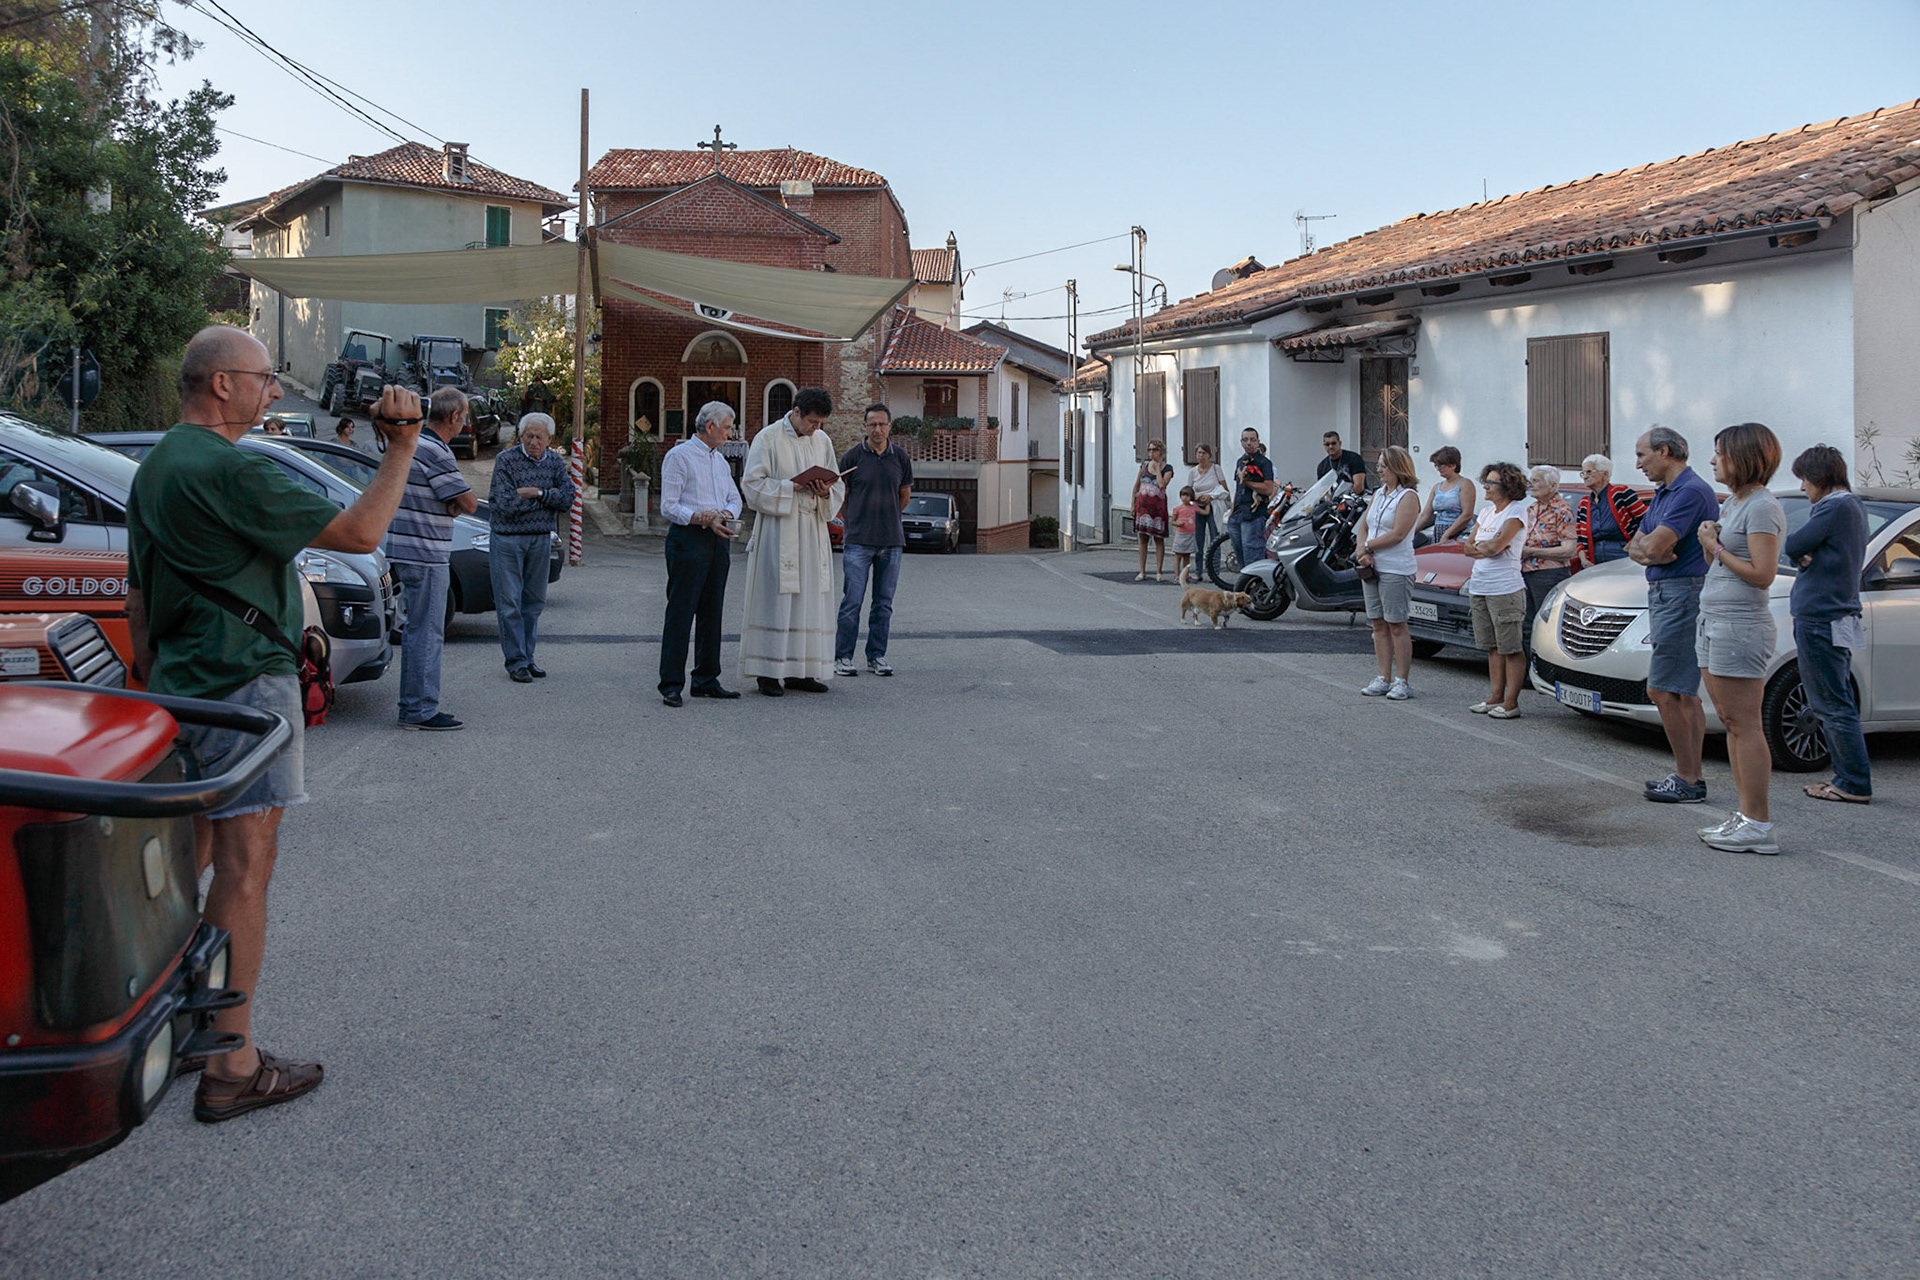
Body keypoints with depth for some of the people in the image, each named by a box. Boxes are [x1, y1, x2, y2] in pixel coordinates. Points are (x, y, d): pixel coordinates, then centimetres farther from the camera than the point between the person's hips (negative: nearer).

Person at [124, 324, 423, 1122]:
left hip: (181, 689, 10)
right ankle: (232, 1069, 1)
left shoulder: (155, 468, 13)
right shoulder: (229, 471, -18)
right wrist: (402, 447, -13)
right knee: (244, 869, -4)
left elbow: (138, 594, 19)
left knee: (189, 860, 18)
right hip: (245, 687, -10)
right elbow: (358, 533, -21)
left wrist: (153, 682, 25)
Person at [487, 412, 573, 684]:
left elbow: (567, 498, -4)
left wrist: (538, 493, -17)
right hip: (506, 539, -4)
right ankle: (516, 661, 2)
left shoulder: (555, 461, 5)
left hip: (541, 539, 5)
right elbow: (506, 505, -18)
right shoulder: (506, 459, -10)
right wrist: (548, 496, -10)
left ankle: (527, 656, 19)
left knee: (534, 601, 9)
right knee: (509, 602, -3)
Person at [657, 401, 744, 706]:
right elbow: (669, 507, -10)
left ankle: (706, 680, 16)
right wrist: (704, 517, -20)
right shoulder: (679, 456, -5)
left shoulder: (720, 459, 19)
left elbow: (735, 499, 18)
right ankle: (671, 684, -4)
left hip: (718, 541, 7)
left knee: (712, 612, 9)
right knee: (680, 612, -7)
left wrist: (725, 515, -4)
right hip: (688, 540, -7)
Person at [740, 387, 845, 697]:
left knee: (810, 599, 5)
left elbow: (838, 487, 15)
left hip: (812, 531, 6)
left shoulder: (822, 441, 12)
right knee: (776, 599, -6)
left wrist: (826, 491, -8)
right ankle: (769, 673, -1)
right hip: (778, 532, -6)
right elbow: (753, 484, -9)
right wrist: (794, 487, -17)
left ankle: (799, 671, 12)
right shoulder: (768, 438, -5)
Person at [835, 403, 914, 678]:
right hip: (858, 541, -3)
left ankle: (877, 656, 15)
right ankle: (842, 657, 3)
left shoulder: (900, 457, 6)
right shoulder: (852, 457, -1)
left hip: (891, 541, 3)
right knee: (852, 601, -4)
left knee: (884, 602, 7)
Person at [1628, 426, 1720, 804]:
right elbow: (1636, 547, 13)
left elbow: (1655, 545, -24)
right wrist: (1647, 552, -10)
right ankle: (1691, 775, 17)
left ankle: (1687, 780, -4)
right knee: (1684, 693, 12)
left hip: (1683, 595, -11)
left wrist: (1646, 544, 0)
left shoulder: (1692, 492, -16)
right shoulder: (1662, 493, 17)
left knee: (1663, 691, -10)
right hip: (1663, 593, 11)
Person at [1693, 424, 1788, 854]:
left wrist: (1716, 546, -12)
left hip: (1741, 625, -10)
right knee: (1730, 723, 12)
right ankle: (1746, 814, 18)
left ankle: (1759, 826, -4)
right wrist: (1709, 541, 4)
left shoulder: (1763, 508, -13)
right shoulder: (1733, 502, 16)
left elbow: (1762, 574, -21)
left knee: (1744, 725, -8)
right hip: (1714, 623, 10)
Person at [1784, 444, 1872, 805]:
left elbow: (1792, 546, -17)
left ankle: (1855, 784, -3)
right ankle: (1848, 778, 21)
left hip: (1821, 619, -10)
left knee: (1833, 706, -6)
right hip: (1839, 615, 10)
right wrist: (1807, 557, -7)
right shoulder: (1853, 506, 16)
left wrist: (1799, 553, 3)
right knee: (1836, 704, 15)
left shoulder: (1836, 507, -15)